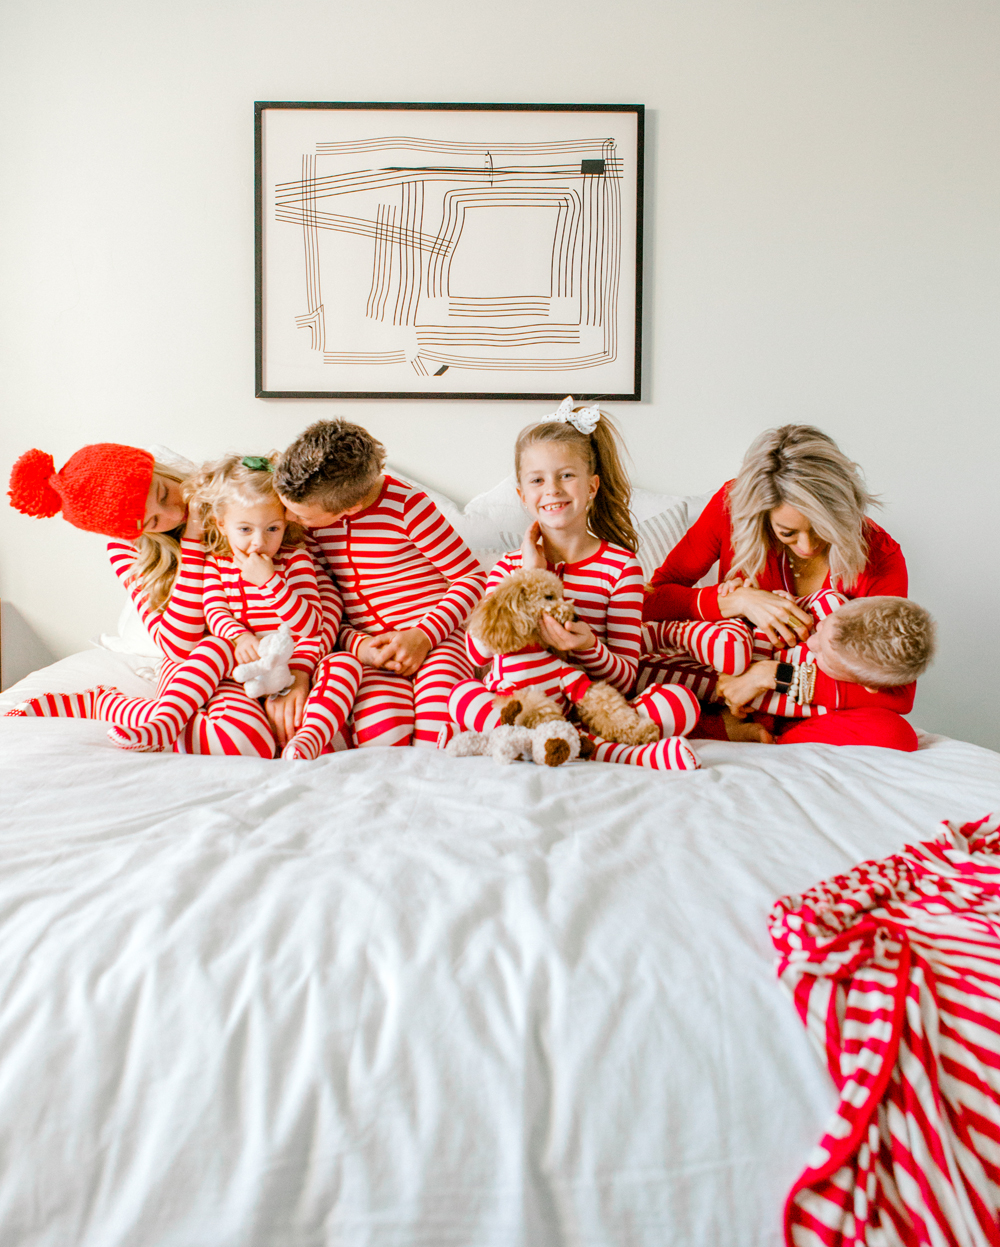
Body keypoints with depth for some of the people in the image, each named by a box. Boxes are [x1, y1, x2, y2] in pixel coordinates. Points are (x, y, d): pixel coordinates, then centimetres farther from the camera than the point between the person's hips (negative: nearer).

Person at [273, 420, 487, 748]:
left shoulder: (405, 505, -9)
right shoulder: (313, 518, 4)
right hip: (370, 650, 3)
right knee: (379, 737, -29)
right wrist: (357, 645, -9)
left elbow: (471, 576, -4)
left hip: (435, 638, -2)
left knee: (435, 735, -30)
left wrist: (423, 635, -15)